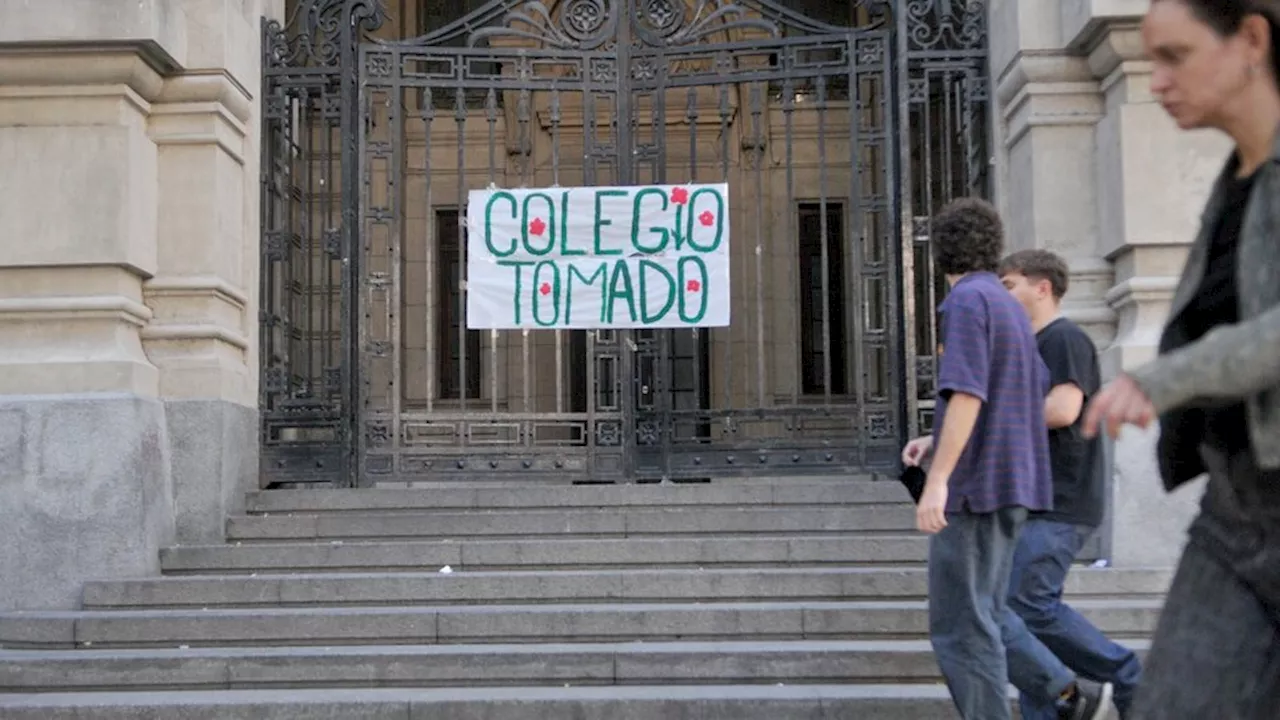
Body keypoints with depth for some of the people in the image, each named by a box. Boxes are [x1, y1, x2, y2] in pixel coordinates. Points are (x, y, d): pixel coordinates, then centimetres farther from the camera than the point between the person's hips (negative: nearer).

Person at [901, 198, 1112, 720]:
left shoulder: (967, 301, -11)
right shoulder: (1008, 305, 16)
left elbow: (968, 394, -22)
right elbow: (1039, 395, 21)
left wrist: (937, 478, -25)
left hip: (973, 484, -9)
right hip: (1009, 483, 9)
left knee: (959, 625, -4)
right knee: (982, 614, 17)